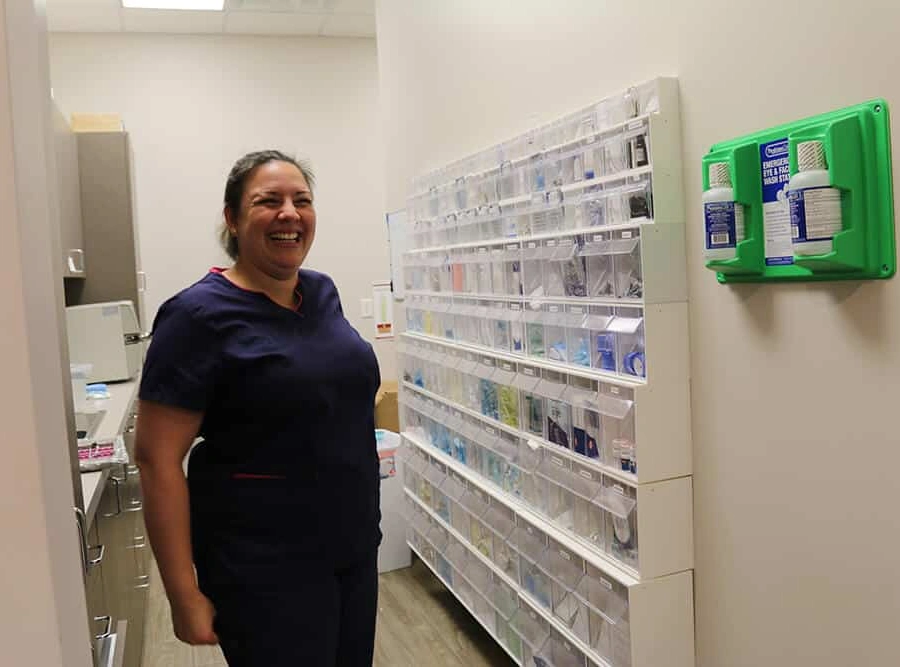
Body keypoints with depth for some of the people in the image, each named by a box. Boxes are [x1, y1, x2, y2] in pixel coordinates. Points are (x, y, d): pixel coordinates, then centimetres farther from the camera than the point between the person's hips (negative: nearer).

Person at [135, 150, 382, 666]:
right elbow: (158, 458, -17)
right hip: (263, 570, -6)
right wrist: (185, 596, -18)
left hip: (355, 546, 7)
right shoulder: (200, 315, -16)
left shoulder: (324, 293, 3)